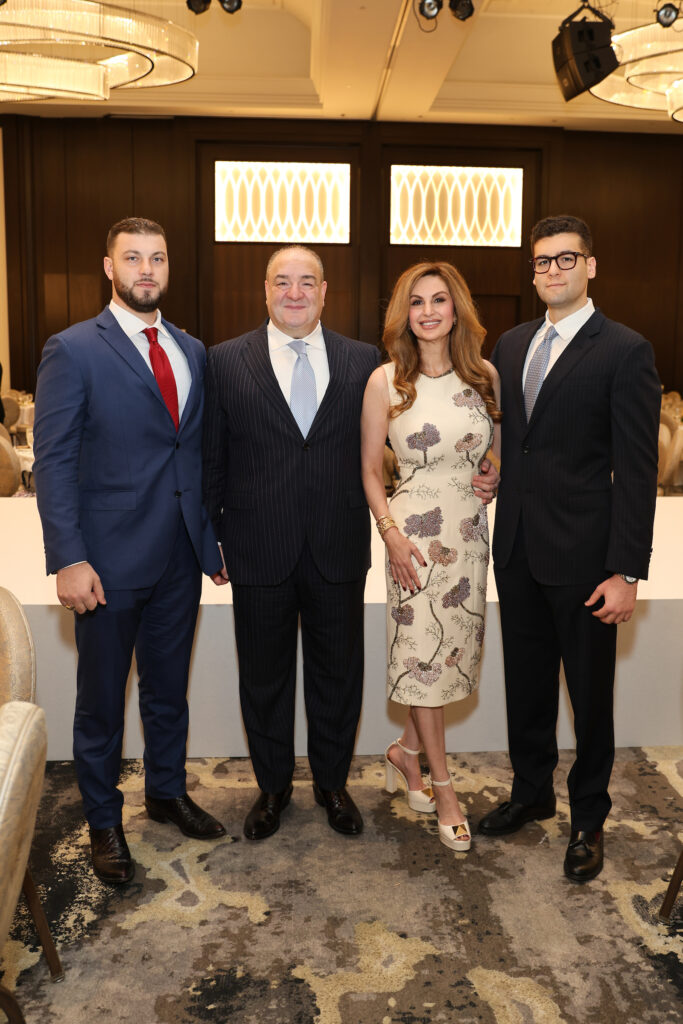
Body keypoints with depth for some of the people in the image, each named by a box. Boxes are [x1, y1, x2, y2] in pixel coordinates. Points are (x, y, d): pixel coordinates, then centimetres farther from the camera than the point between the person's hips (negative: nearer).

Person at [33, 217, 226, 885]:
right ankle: (103, 823, 30)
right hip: (109, 561, -5)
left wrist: (211, 536, 8)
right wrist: (68, 559, -17)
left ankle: (167, 792, 40)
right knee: (101, 701, 11)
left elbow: (201, 450, 12)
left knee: (169, 687, 19)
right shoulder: (72, 351, -7)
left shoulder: (192, 352, 10)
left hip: (179, 560, 5)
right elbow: (52, 461, -10)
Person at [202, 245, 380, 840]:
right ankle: (273, 787, 35)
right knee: (264, 677, 14)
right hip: (260, 552, 0)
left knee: (338, 673, 14)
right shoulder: (227, 361, 0)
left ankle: (333, 784, 36)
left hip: (338, 551, 1)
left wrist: (373, 526, -2)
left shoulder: (363, 361, 3)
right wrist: (212, 540, 1)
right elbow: (212, 461, 2)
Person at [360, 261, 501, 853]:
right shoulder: (386, 381, -5)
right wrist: (391, 534, -10)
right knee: (423, 654, 2)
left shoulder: (485, 376, 3)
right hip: (416, 532, -3)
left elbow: (500, 449, 17)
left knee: (455, 651, 10)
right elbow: (370, 470, 0)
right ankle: (443, 788, 18)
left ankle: (406, 752, 34)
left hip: (472, 531, 4)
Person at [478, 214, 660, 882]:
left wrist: (627, 572, -16)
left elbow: (636, 470, -13)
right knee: (525, 682, 18)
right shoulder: (511, 344, 10)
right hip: (517, 547, 6)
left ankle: (588, 817, 29)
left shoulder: (624, 351, -9)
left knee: (589, 693, 10)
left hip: (581, 552, -5)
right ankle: (531, 792, 38)